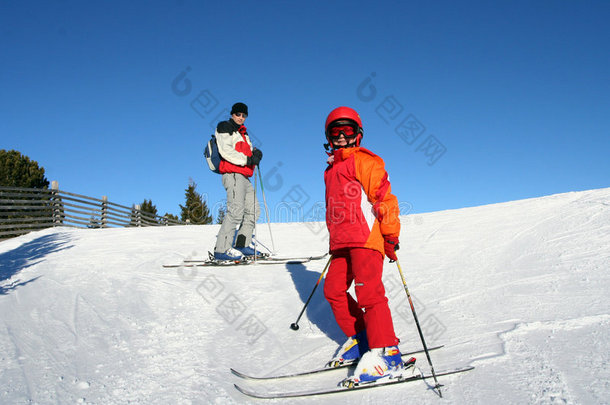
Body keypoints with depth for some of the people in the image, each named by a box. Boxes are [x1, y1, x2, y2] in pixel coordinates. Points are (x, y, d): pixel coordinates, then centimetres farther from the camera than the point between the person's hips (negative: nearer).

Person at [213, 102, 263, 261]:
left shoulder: (243, 133, 28)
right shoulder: (225, 128, 1)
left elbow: (247, 151, 23)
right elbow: (226, 151, -12)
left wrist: (255, 153, 0)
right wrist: (247, 159, -16)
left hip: (243, 177, 10)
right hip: (232, 174, -9)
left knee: (253, 210, 8)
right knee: (236, 210, -20)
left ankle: (242, 245, 12)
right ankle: (222, 249, -23)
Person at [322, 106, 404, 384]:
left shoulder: (365, 160, 0)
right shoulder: (332, 169, 25)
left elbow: (384, 197, -8)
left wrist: (390, 235, -13)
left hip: (367, 237, -8)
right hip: (342, 243, 8)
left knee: (368, 291, -16)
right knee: (333, 290, 3)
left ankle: (386, 352, -11)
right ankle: (359, 338, 15)